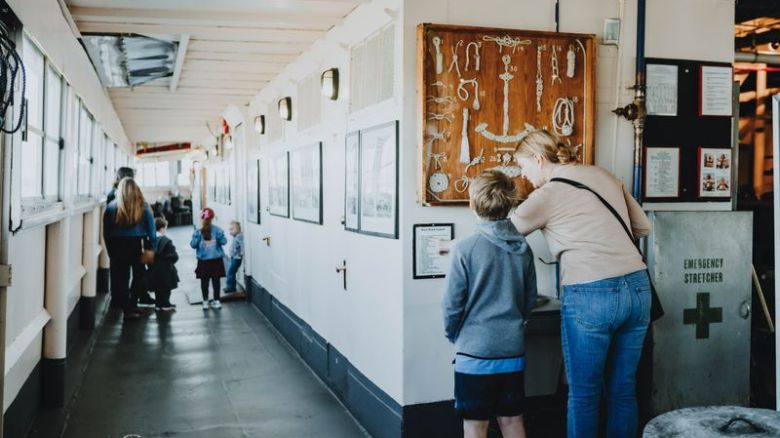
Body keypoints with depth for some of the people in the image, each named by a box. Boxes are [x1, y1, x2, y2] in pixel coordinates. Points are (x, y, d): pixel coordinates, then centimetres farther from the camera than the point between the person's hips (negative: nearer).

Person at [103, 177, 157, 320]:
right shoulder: (143, 207, -3)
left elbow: (106, 233, 0)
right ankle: (133, 305, 19)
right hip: (138, 246, 0)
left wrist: (111, 251, 6)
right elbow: (151, 230, -4)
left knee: (120, 279, 8)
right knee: (139, 275, 19)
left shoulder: (111, 207, -2)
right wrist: (152, 248, 2)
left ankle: (128, 309, 2)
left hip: (118, 247, 0)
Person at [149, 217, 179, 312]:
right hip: (165, 270, -6)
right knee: (166, 288, 6)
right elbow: (174, 256, -18)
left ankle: (158, 304, 21)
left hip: (154, 270, 6)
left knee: (157, 288, 15)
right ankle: (165, 305, 10)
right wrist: (172, 261, 3)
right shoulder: (166, 241, -18)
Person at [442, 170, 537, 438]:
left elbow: (452, 303, -9)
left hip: (475, 349, -4)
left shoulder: (466, 248, -13)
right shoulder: (523, 248, 1)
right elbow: (530, 299, 10)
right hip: (513, 349, 5)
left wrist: (453, 335, 8)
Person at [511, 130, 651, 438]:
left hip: (592, 296, -6)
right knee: (623, 390, 16)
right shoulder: (603, 175, 13)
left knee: (583, 393, 8)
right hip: (638, 287, 6)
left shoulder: (548, 194, -5)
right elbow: (643, 227, 20)